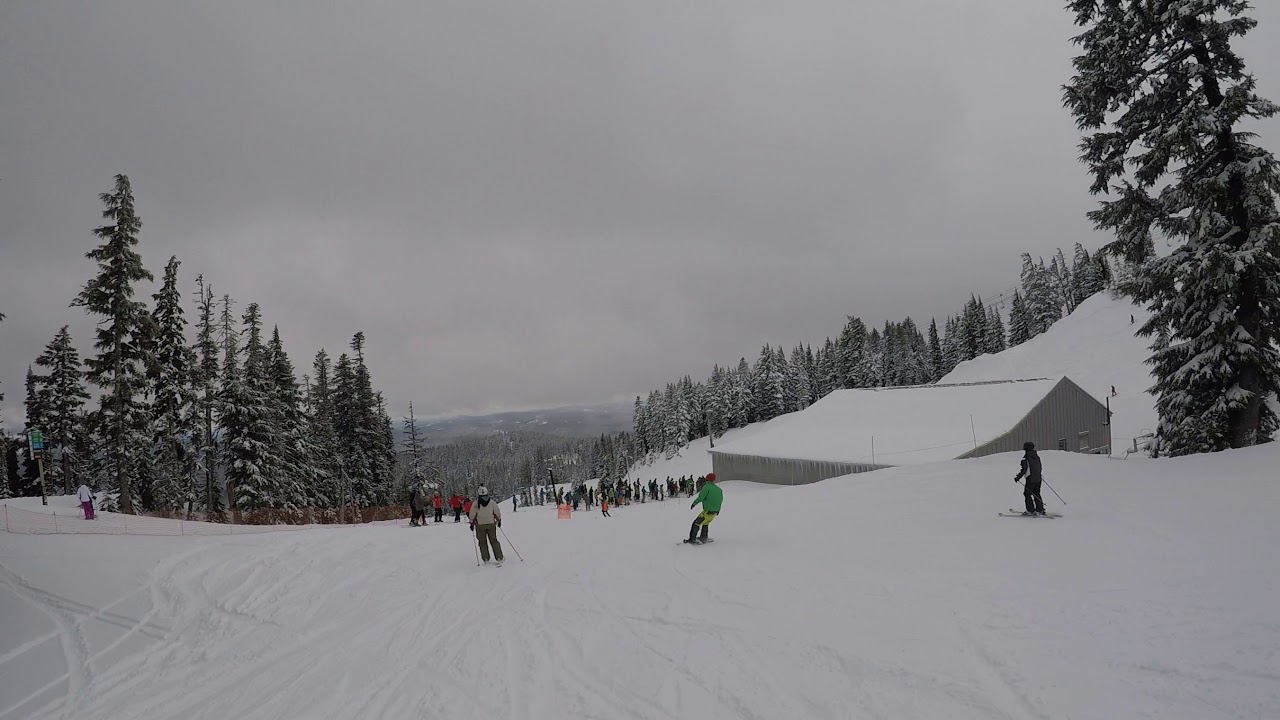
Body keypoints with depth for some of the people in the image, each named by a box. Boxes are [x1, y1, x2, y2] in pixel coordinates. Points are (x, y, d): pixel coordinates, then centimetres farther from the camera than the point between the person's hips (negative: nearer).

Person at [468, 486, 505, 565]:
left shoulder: (476, 503, -10)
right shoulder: (492, 502, -5)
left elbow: (472, 515, -5)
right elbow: (497, 513, 3)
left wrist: (472, 523, 8)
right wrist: (499, 520, 18)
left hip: (480, 525, -1)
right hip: (491, 524, 1)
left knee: (482, 542, 9)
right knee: (494, 541, 9)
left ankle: (486, 559, 5)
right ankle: (499, 558, 3)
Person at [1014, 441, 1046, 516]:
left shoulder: (1025, 458, -15)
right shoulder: (1037, 457, 9)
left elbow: (1024, 470, -18)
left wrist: (1017, 477, -10)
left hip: (1030, 479, -7)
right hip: (1038, 479, 7)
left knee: (1027, 494, 2)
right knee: (1036, 494, 16)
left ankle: (1030, 511, 0)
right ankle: (1040, 510, 16)